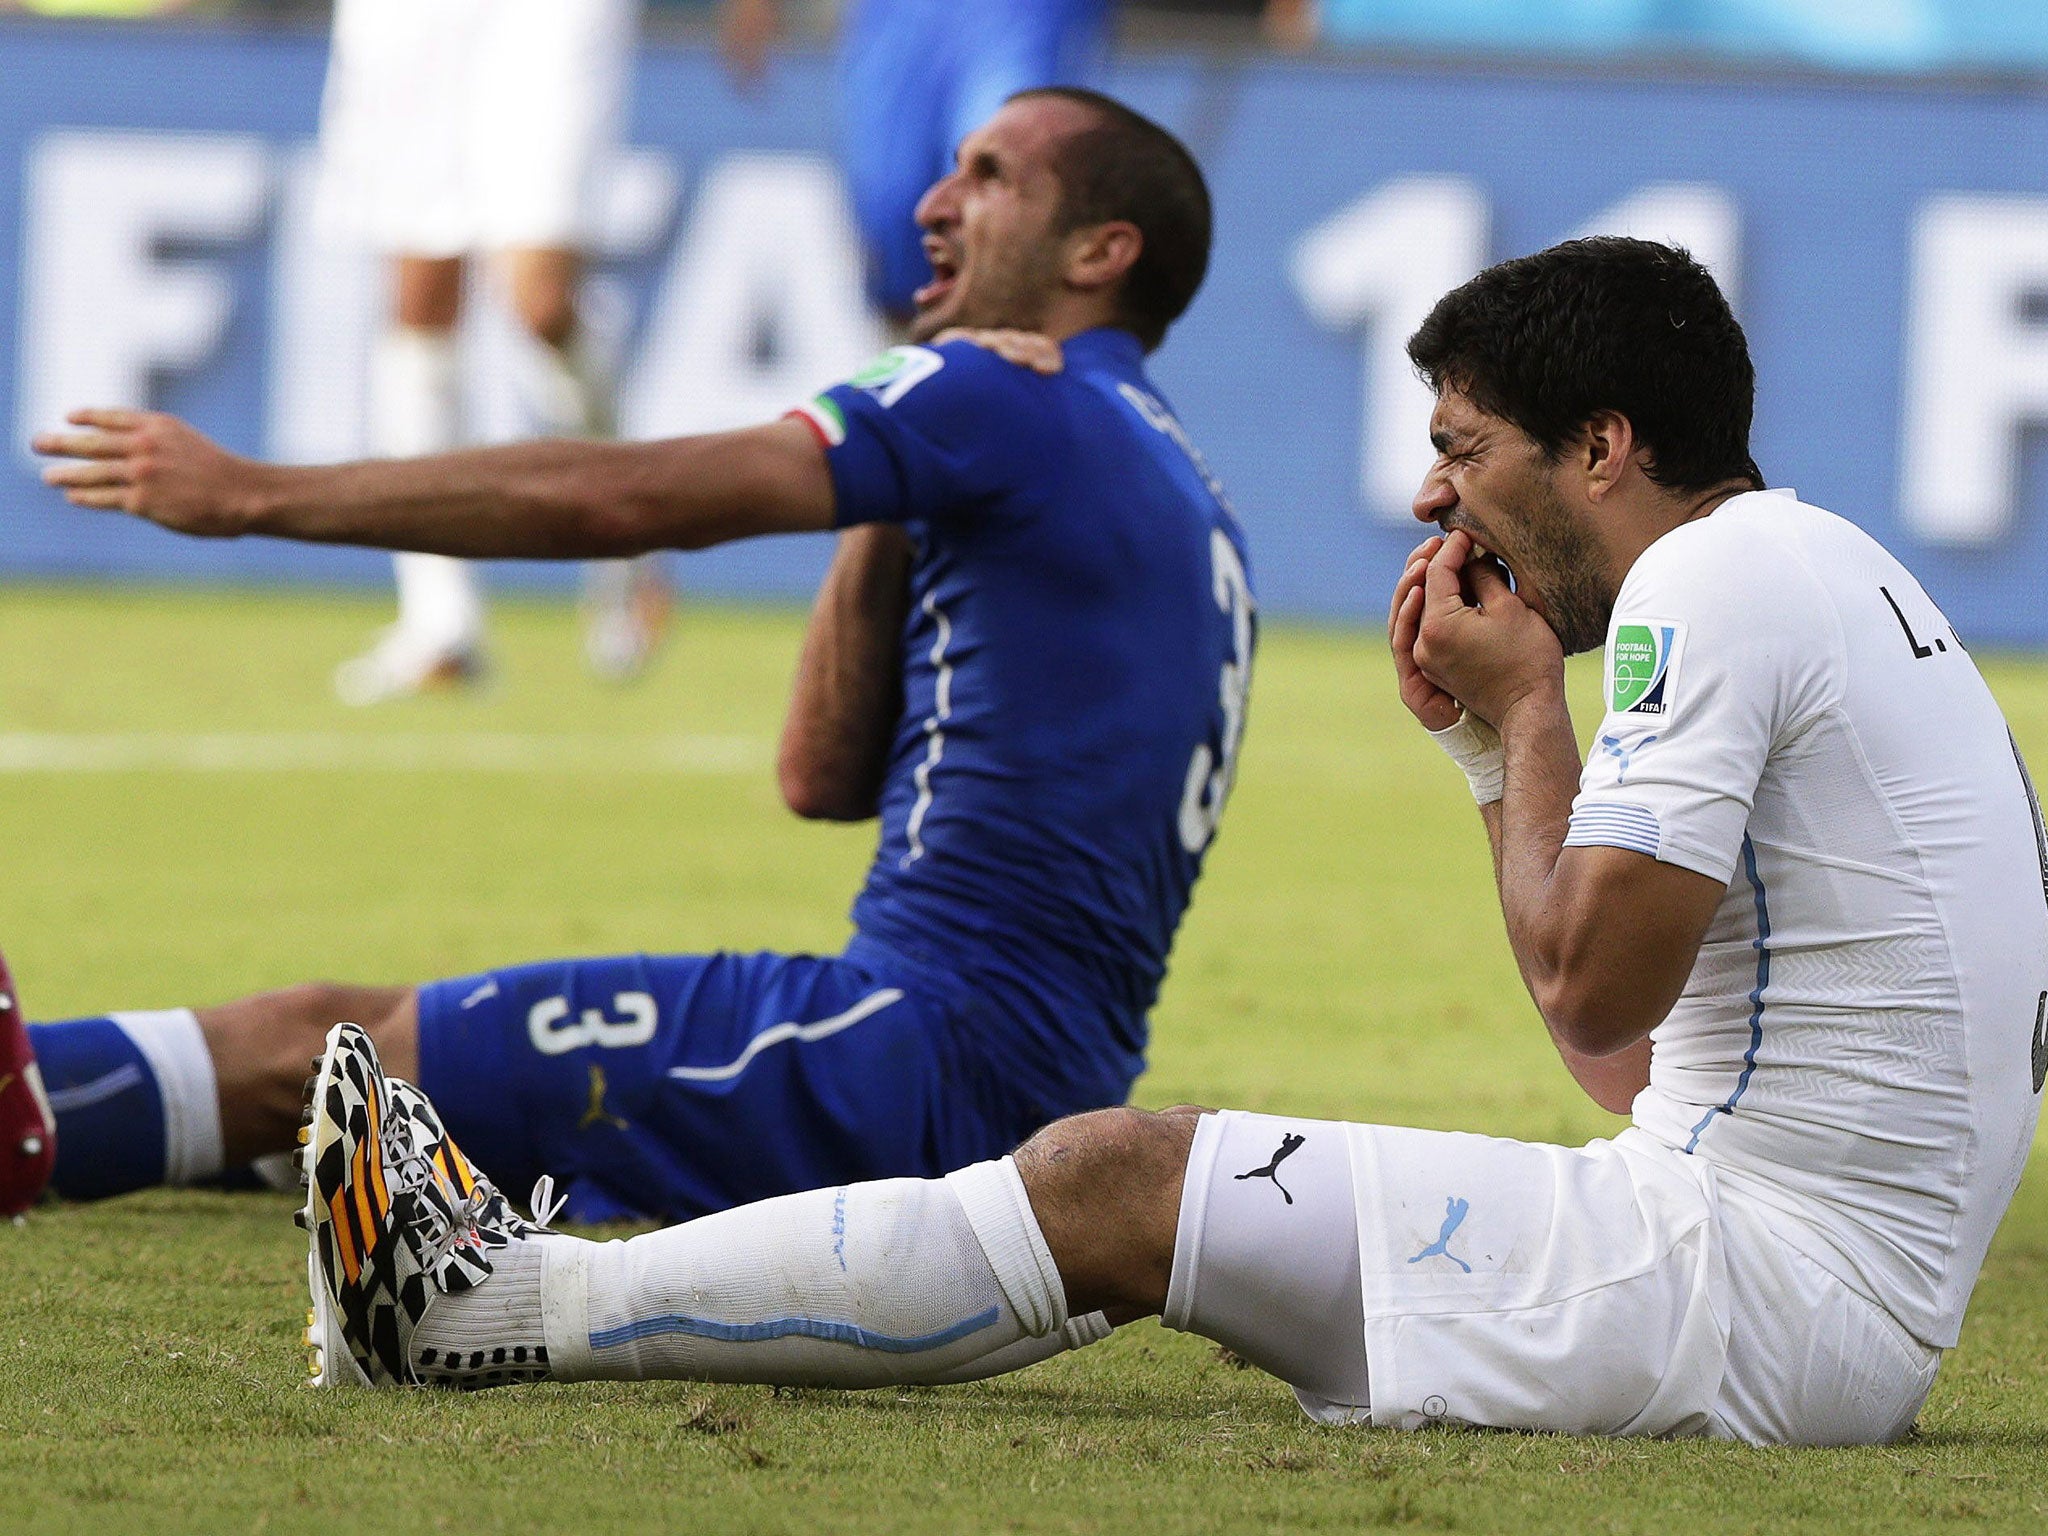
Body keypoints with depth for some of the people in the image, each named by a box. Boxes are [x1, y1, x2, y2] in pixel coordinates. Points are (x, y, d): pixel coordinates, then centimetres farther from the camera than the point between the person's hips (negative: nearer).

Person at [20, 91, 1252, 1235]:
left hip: (930, 1060, -9)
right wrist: (888, 504, 13)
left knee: (311, 1045, -8)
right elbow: (827, 778, 21)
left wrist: (254, 494, -8)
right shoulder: (1171, 493, 22)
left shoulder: (1017, 406, -7)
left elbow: (619, 500, -12)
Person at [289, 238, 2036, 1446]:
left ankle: (508, 1309, -4)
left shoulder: (1717, 581, -12)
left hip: (1764, 1290, -10)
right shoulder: (1820, 575, 20)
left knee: (1119, 1186, -8)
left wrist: (1529, 713, -3)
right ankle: (536, 1291, 12)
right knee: (1148, 1178, 11)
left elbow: (1596, 992, -18)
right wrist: (1495, 751, 16)